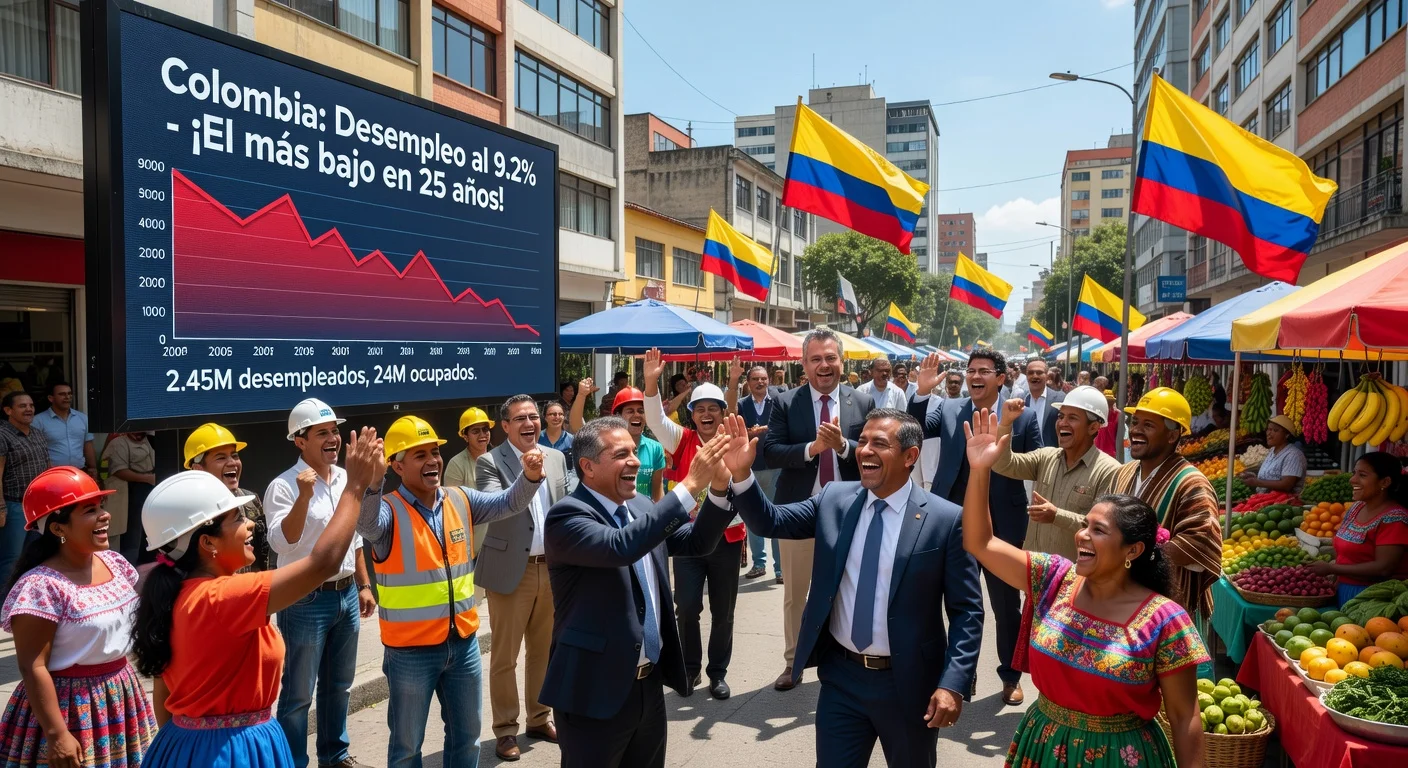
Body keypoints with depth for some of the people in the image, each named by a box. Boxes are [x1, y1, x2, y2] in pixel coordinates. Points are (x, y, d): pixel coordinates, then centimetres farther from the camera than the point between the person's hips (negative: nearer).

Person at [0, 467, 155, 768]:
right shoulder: (42, 587, -21)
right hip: (72, 708, -7)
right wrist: (56, 734, -20)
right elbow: (33, 667, -20)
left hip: (121, 699, 7)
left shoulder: (114, 562, -1)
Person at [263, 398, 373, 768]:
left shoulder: (345, 479, 6)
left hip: (346, 595, 7)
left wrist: (364, 585, 15)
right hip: (306, 602, -6)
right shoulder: (284, 486, -14)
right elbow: (281, 544, -26)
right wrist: (304, 497, -36)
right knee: (299, 693, 7)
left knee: (339, 685, 20)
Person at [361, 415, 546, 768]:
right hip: (411, 649, -5)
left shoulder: (461, 500, 2)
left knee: (466, 733, 21)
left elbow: (508, 503, -1)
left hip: (464, 641, 5)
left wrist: (531, 475, -21)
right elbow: (366, 524, -34)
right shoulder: (388, 509, -14)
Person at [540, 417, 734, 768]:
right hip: (595, 692, -7)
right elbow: (621, 547, -34)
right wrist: (690, 485, -33)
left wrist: (719, 486, -10)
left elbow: (695, 543, 8)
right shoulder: (567, 515, -18)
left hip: (649, 684, 7)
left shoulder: (641, 507, 7)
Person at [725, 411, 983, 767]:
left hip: (907, 684, -2)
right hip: (841, 676, 3)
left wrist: (954, 683, -17)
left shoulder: (945, 519, -12)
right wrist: (740, 474, -17)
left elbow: (967, 611, -10)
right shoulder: (834, 500, -1)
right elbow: (772, 521, -1)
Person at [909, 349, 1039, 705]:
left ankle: (1011, 676, 34)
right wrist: (922, 392, -24)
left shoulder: (1023, 417, -5)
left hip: (1001, 526, -1)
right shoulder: (948, 410, 0)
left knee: (1007, 606, 14)